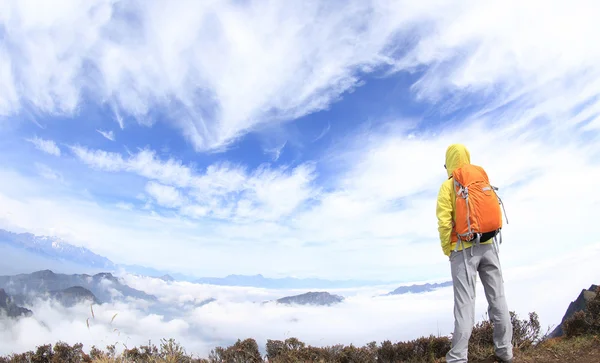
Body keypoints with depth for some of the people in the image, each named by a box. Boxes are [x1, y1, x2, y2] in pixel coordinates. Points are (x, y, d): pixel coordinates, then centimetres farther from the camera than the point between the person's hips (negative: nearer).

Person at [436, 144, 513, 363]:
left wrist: (446, 249, -3)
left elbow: (444, 221, -12)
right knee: (497, 297, 11)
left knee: (465, 302, -5)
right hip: (488, 244, 5)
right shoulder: (483, 179, 10)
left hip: (463, 248, -4)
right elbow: (496, 212, 8)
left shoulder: (448, 185, -4)